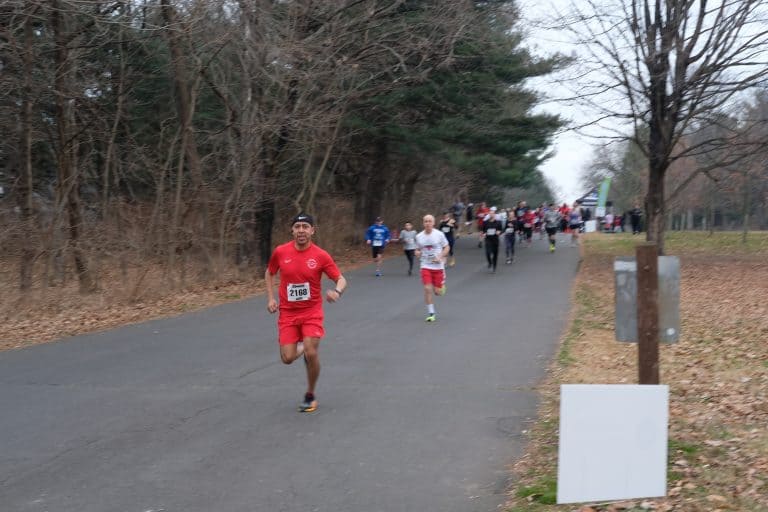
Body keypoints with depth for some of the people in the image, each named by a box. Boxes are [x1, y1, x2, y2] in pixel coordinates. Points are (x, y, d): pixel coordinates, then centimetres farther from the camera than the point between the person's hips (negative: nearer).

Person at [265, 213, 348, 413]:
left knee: (311, 354, -14)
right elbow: (269, 273, 13)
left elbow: (341, 279, -5)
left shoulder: (321, 255, -10)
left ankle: (310, 395, 11)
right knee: (288, 358, -6)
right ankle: (302, 347, 34)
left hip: (311, 312, -2)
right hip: (287, 313, 2)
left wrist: (337, 291, -28)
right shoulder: (280, 252, -5)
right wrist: (270, 298, 2)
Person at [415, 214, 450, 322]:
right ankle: (431, 313, 0)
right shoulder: (419, 236, 1)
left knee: (438, 292, 3)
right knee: (427, 289, -11)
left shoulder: (439, 234, -6)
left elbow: (447, 247, 3)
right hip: (425, 266, 1)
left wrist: (440, 257, -13)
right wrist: (417, 253, -9)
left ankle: (442, 286, 42)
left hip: (438, 266, -1)